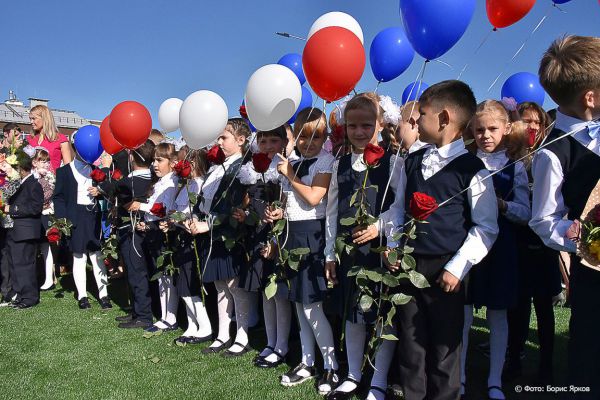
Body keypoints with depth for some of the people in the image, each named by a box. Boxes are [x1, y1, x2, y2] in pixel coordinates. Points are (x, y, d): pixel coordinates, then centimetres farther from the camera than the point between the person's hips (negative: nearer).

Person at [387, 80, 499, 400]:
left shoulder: (471, 168, -9)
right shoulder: (412, 163, 7)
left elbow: (486, 227, -8)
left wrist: (457, 267, -12)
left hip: (444, 271, -5)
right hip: (409, 265, 5)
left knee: (444, 344, 9)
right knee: (410, 341, 14)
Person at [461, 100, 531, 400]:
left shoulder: (514, 167, 3)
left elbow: (525, 213, -2)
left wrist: (501, 204, -18)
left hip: (500, 248, 0)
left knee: (497, 314, 9)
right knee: (463, 312, 4)